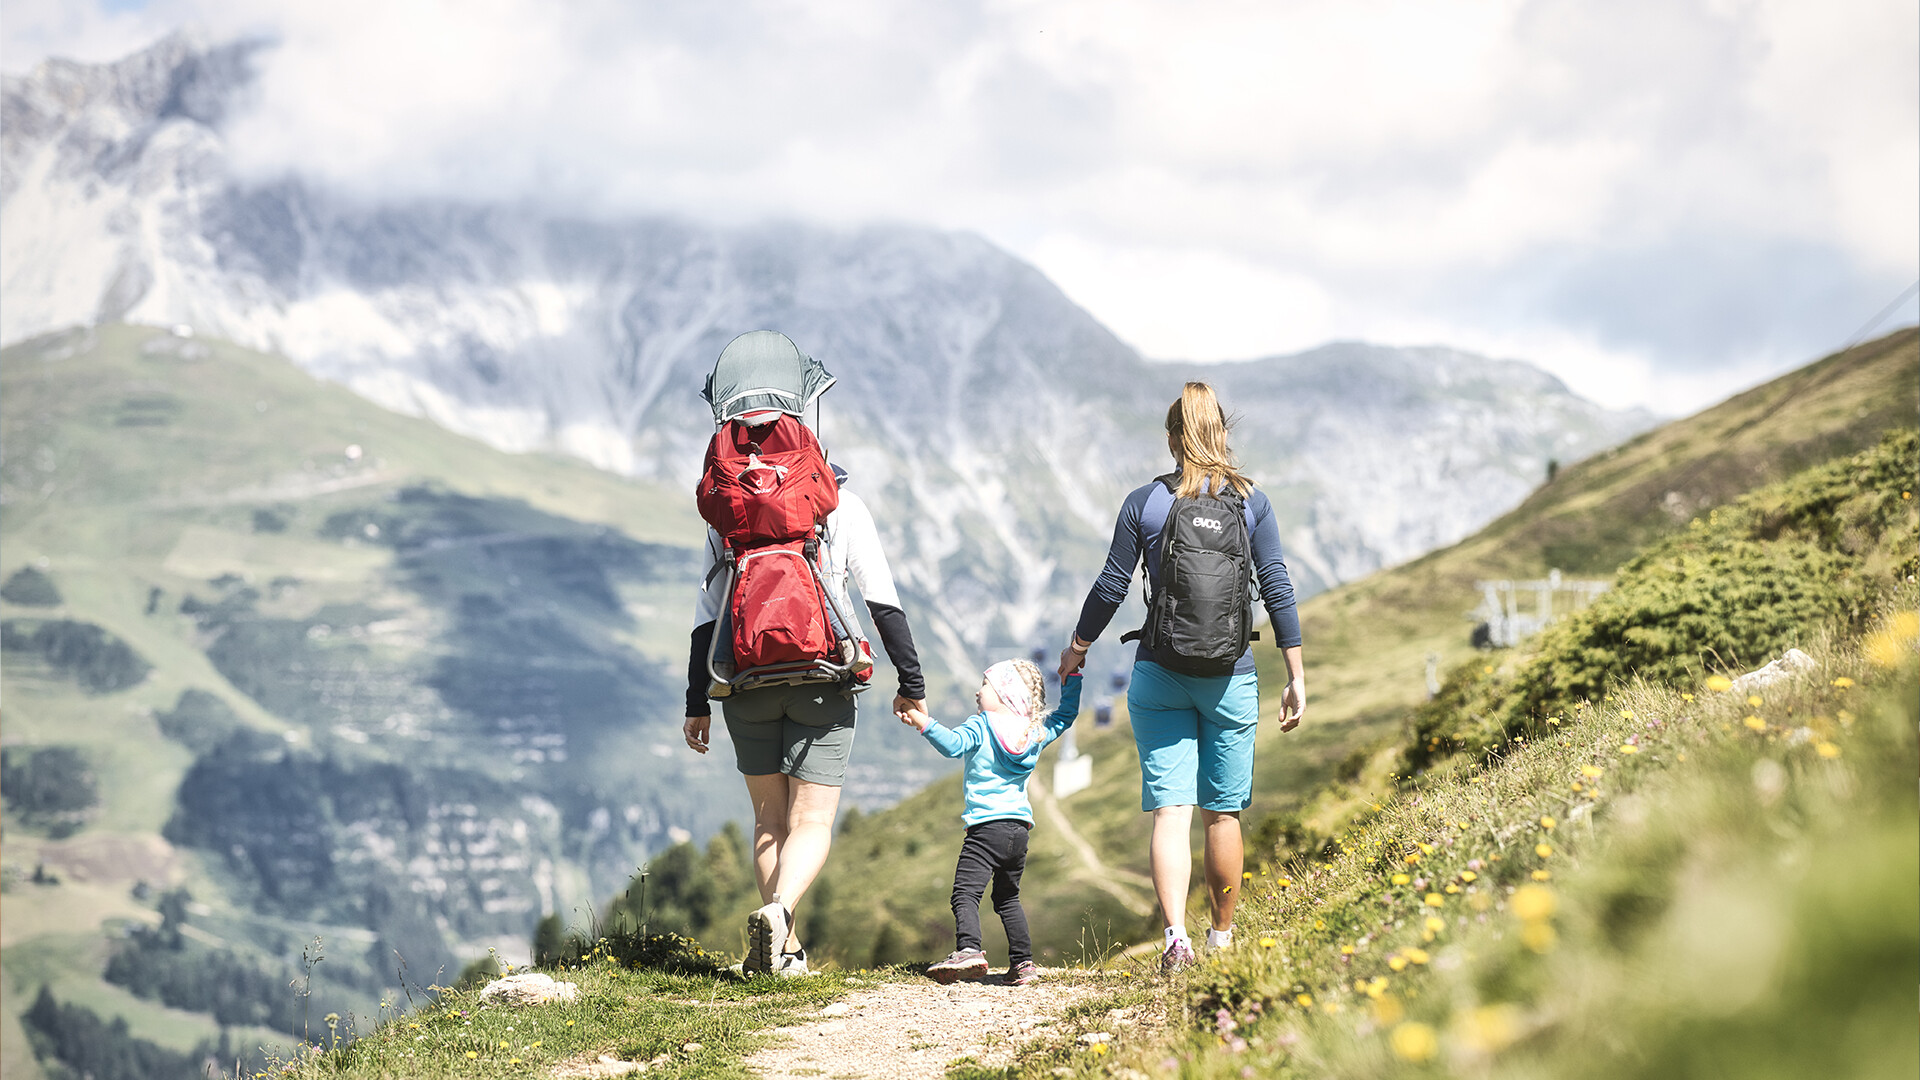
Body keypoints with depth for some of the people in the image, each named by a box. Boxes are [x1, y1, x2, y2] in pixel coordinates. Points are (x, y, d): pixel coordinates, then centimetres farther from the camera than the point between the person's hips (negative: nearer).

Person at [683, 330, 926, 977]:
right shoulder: (842, 505, -1)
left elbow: (708, 615, 2)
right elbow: (884, 603, -2)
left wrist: (697, 703, 8)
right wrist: (911, 685, 5)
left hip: (747, 682, 2)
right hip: (824, 682, -2)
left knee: (770, 820, 16)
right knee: (812, 825, 0)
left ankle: (783, 951, 15)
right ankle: (778, 911, -28)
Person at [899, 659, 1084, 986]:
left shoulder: (980, 726, -2)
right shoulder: (1037, 733, 15)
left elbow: (953, 744, -20)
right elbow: (1066, 715, 30)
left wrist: (924, 723, -27)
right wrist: (1071, 677, 33)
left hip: (987, 826, -7)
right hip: (1021, 827, 7)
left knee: (965, 891, -13)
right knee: (1007, 897, 20)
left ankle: (969, 950, -34)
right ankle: (1023, 963, 15)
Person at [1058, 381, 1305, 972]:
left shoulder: (1143, 502, -1)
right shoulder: (1251, 502, 0)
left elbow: (1111, 587, 2)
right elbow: (1277, 589, -1)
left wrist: (1078, 647, 18)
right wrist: (1297, 677, 3)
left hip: (1159, 675, -1)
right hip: (1230, 676, 1)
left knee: (1170, 811, -3)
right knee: (1224, 813, 11)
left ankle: (1175, 934, -19)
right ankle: (1222, 937, 22)